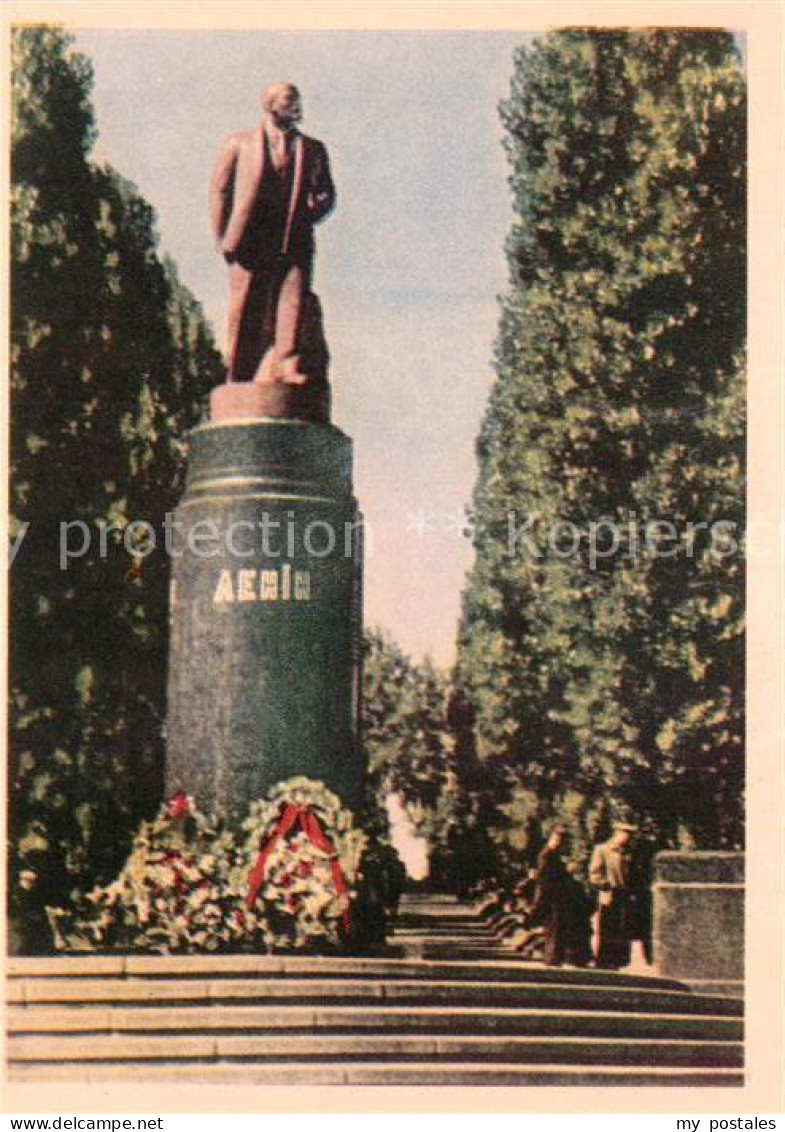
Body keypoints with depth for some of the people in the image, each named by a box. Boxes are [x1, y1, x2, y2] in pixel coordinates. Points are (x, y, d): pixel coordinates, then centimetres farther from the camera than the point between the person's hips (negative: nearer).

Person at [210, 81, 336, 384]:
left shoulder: (313, 150, 18)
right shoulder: (240, 144, 12)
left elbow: (327, 194, 20)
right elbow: (219, 190, 9)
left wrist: (311, 213, -3)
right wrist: (223, 238, 0)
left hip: (295, 244, 2)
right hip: (250, 243, -2)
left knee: (295, 301, -16)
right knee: (246, 311, -1)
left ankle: (286, 366, -18)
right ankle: (241, 377, 7)